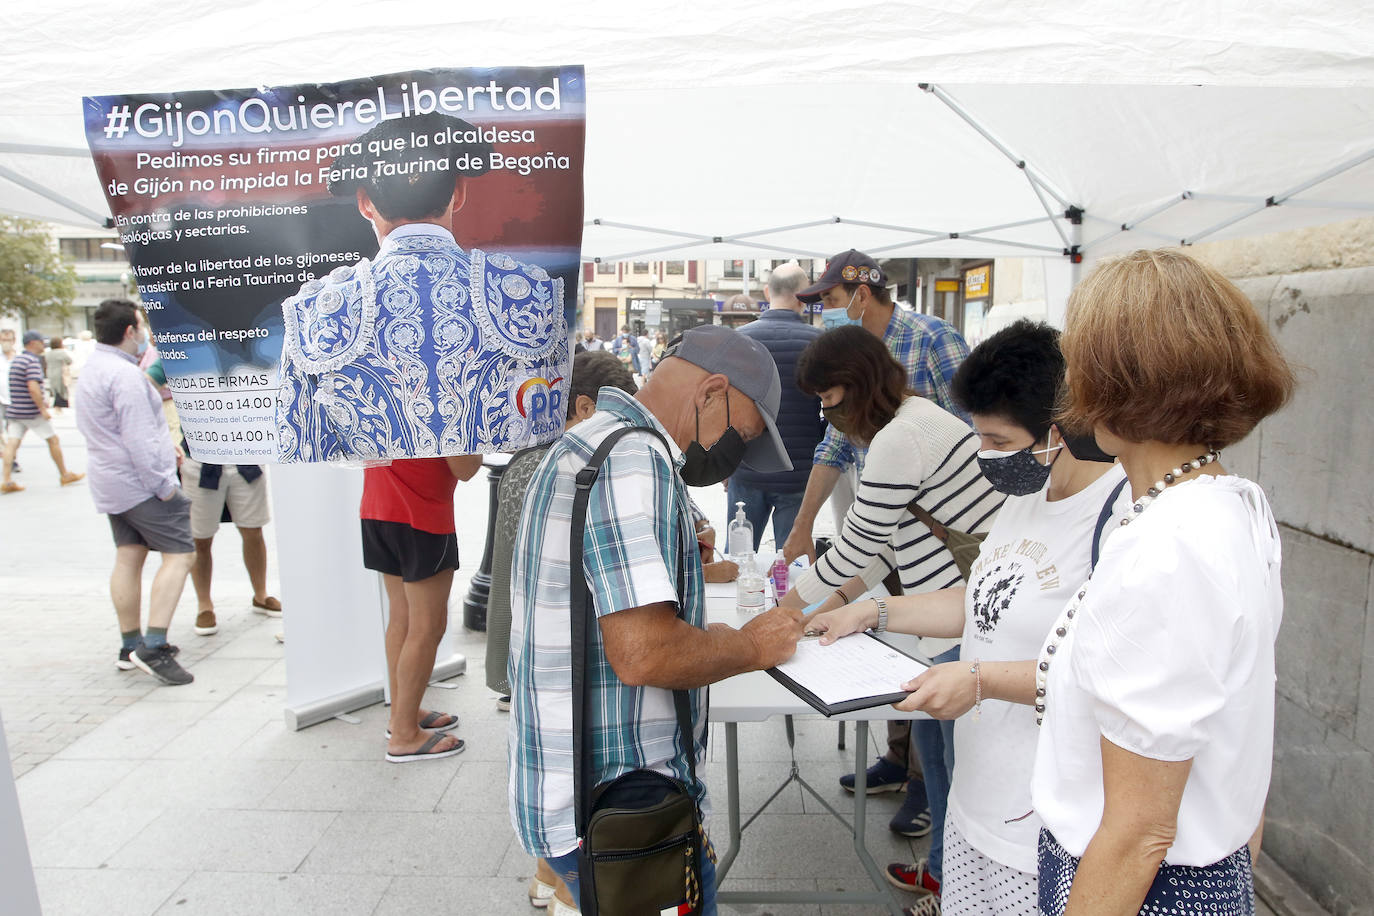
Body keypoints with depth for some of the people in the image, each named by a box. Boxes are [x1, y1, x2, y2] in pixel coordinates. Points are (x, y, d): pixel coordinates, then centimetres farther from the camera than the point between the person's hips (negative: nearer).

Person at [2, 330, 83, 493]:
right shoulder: (33, 361, -14)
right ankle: (65, 475, 15)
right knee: (53, 440, 6)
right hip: (31, 412, -8)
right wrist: (43, 409, -20)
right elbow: (33, 387, -24)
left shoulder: (16, 359, 15)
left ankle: (7, 481, -5)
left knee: (11, 444, 1)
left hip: (14, 411, 8)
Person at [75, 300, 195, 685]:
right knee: (180, 554, -9)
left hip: (111, 483, 10)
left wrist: (163, 453, 23)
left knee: (128, 557, 13)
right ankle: (154, 646, -16)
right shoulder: (124, 375, -19)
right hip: (140, 483, -10)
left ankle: (130, 645, 19)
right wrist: (163, 484, -19)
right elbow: (138, 439, -23)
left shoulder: (93, 367, 15)